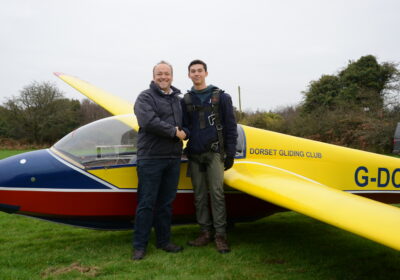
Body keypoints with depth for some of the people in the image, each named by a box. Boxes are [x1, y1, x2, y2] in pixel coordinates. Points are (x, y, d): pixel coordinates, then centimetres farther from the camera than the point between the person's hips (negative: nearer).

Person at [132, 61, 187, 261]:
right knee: (147, 203, -2)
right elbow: (149, 121, -20)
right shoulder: (145, 97, -3)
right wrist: (174, 132, -13)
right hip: (151, 158, -6)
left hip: (173, 158, 6)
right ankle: (140, 246, 7)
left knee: (166, 203, 12)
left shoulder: (177, 99, 18)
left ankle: (164, 241, 23)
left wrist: (182, 132, -5)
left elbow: (183, 122, 19)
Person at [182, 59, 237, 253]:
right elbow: (183, 127, 12)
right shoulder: (185, 101, 11)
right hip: (194, 155, 3)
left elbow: (230, 127, 2)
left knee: (216, 193, -7)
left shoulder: (221, 97, 4)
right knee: (199, 196, 6)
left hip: (214, 152, -3)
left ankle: (220, 234, 1)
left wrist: (230, 153, -2)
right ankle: (205, 232, 15)